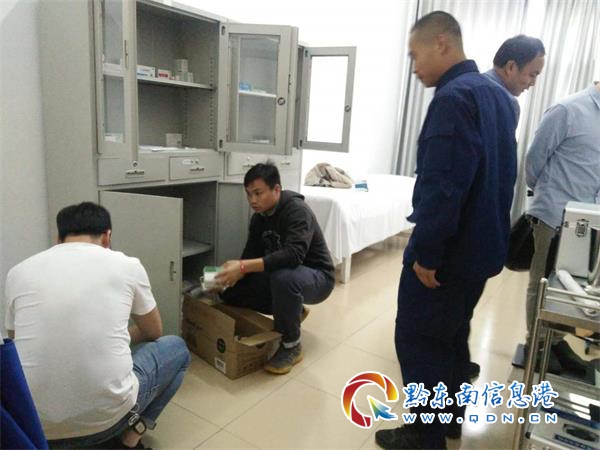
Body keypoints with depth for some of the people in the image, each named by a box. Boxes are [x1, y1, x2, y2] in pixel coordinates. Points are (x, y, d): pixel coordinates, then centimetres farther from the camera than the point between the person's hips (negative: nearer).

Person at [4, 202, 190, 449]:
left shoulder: (18, 272, 6)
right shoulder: (127, 265, -1)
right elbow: (154, 332, 16)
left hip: (35, 424, 4)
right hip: (105, 416, -3)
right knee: (176, 348, 22)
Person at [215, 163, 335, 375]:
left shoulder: (297, 211, -26)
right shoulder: (259, 216, -1)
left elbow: (293, 254, -41)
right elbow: (251, 255, -2)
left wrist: (243, 267, -47)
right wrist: (231, 275, -21)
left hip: (316, 277, -7)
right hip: (280, 275, 8)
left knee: (283, 277, -40)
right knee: (231, 294, -7)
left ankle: (291, 346, -16)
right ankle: (293, 311, 13)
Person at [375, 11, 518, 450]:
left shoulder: (454, 97, -20)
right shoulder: (496, 94, 12)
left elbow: (442, 185, -27)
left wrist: (426, 253, -20)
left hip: (449, 250, -10)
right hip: (482, 245, 10)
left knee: (418, 340, 5)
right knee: (452, 334, 21)